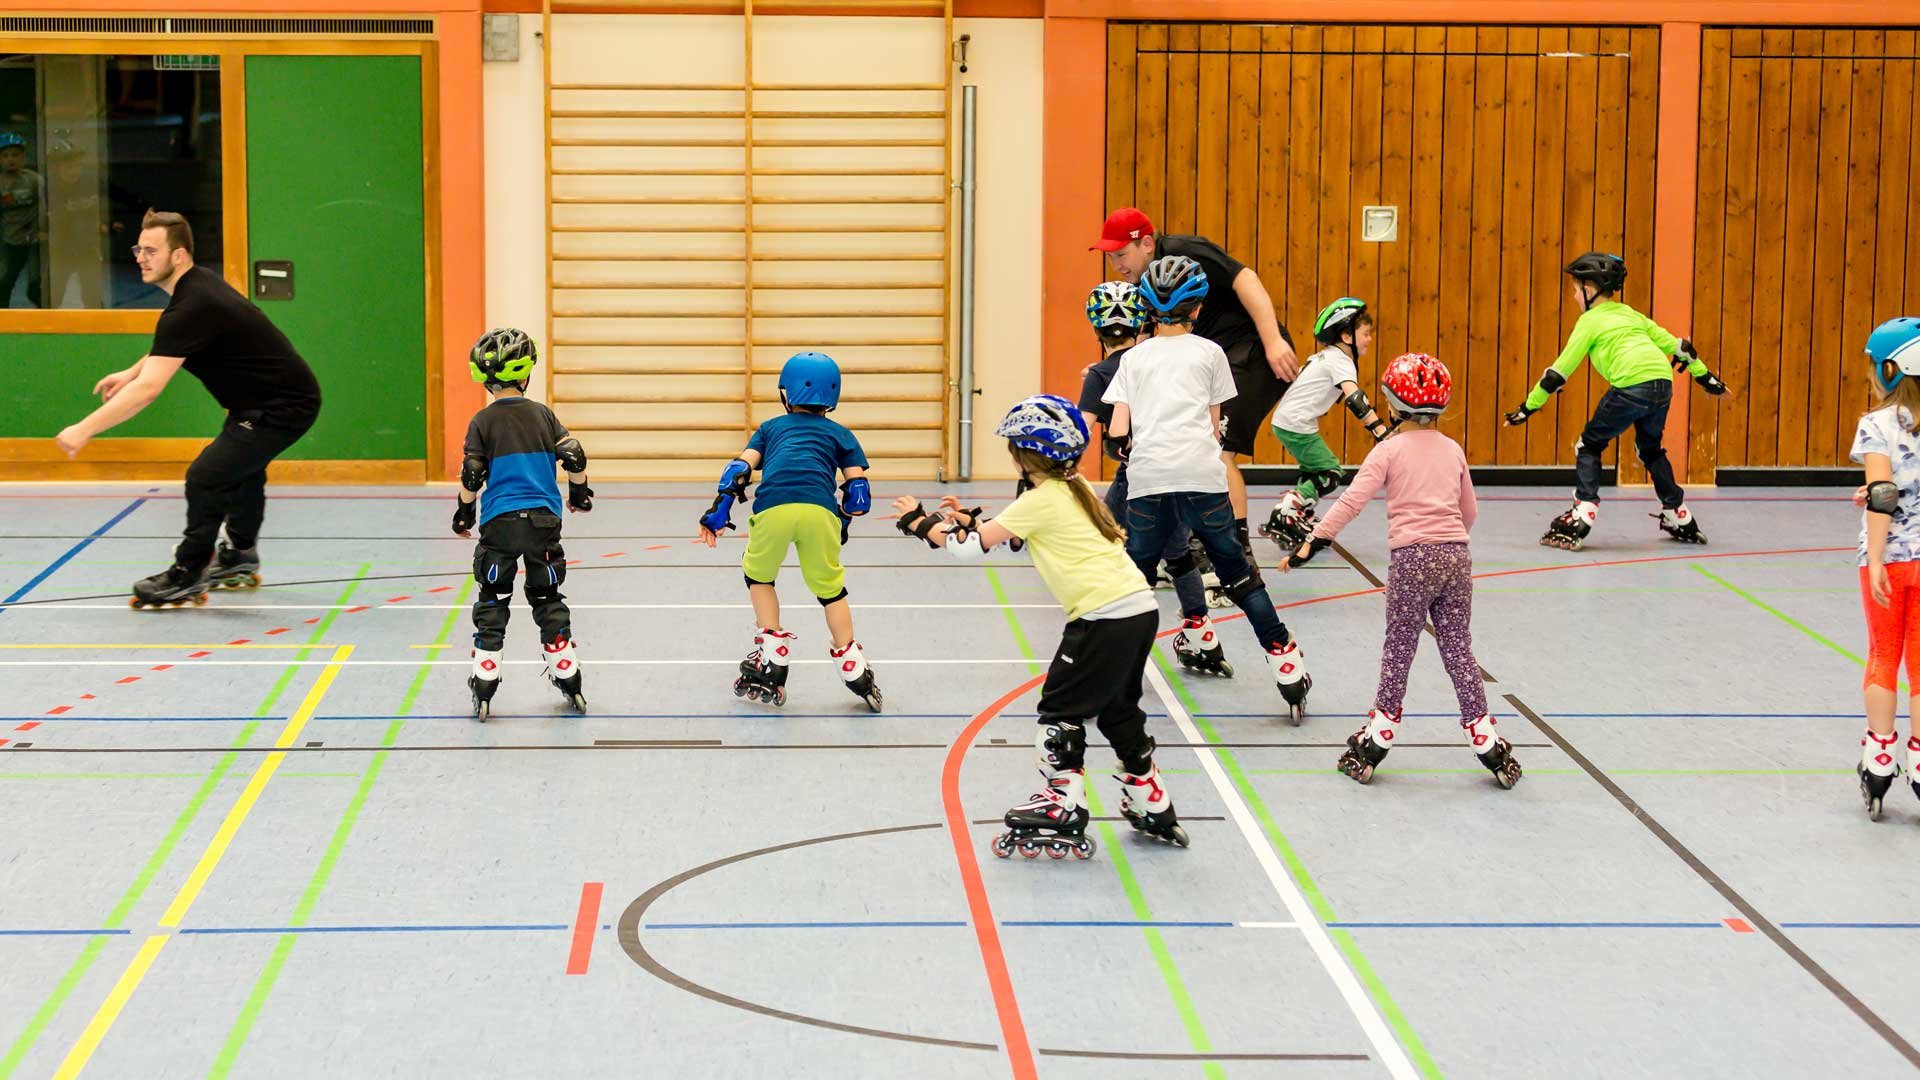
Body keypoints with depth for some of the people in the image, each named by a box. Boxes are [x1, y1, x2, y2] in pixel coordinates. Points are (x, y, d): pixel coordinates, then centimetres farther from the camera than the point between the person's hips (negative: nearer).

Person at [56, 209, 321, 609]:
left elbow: (147, 389, -33)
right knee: (242, 466, 30)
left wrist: (84, 430, -32)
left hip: (283, 407, -11)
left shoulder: (190, 309, -27)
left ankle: (187, 579, -3)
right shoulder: (200, 281, 5)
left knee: (206, 477, -15)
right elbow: (171, 348, 27)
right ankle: (240, 558, 49)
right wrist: (131, 373, 14)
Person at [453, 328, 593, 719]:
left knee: (492, 604, 6)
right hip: (543, 520, 2)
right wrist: (579, 492, 18)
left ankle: (484, 690, 3)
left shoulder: (482, 422, -4)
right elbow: (574, 457, -1)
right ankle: (569, 681, 20)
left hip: (499, 524, -2)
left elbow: (472, 475, -6)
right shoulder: (543, 415, 2)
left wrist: (464, 512, 10)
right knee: (548, 599, 15)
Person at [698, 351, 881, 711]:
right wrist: (843, 519, 35)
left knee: (758, 575, 24)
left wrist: (719, 510, 11)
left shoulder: (771, 427, 32)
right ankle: (852, 669, 15)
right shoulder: (840, 434, 30)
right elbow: (858, 489, 18)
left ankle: (772, 657, 18)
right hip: (818, 509, 0)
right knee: (829, 587, 17)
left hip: (772, 507, 0)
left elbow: (741, 467, 16)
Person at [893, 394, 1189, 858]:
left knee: (1061, 710, 1)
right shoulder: (1073, 489, 15)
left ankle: (1063, 814, 2)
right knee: (1118, 711, 21)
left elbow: (972, 547, -7)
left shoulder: (1042, 500, -9)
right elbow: (1007, 532, 28)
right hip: (1139, 609, 9)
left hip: (1105, 618, -9)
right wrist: (970, 519, 24)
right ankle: (1152, 809, 29)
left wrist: (921, 522, 5)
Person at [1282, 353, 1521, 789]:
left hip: (1412, 558, -4)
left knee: (1398, 649, 7)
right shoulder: (1453, 450, 14)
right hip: (1456, 556, 4)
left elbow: (1352, 501, -10)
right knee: (1458, 650, 10)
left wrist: (1313, 542, -9)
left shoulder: (1390, 450, -1)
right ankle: (1485, 740, 10)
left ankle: (1379, 737, 11)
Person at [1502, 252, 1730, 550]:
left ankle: (1581, 514, -8)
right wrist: (1705, 376, 36)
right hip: (1662, 384, 7)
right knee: (1650, 448, 28)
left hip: (1631, 386, -7)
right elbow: (1674, 344, 27)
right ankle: (1679, 518, 33)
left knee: (1589, 445, 7)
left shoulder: (1590, 321, 9)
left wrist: (1529, 406, 10)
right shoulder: (1630, 314, 27)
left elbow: (1562, 369, 6)